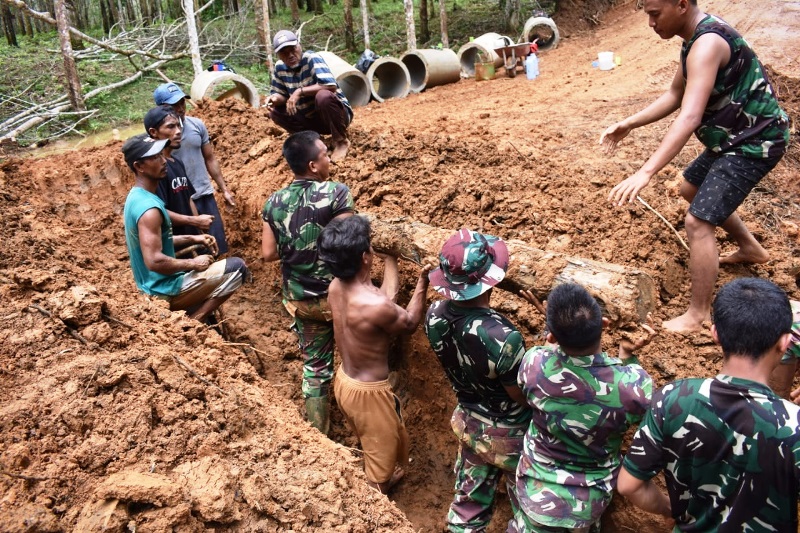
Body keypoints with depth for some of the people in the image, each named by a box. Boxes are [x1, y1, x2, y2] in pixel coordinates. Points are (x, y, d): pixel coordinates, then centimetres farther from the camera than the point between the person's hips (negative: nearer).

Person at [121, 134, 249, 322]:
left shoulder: (136, 197, 6)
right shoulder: (148, 208, -26)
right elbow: (154, 261, -31)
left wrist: (192, 239, 11)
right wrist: (194, 263, -18)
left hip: (153, 285, 10)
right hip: (165, 290, -10)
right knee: (237, 267, -10)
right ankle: (192, 322, -5)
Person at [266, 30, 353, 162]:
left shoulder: (312, 58, -20)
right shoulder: (280, 67, -3)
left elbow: (331, 85, -34)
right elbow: (281, 94, 8)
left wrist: (300, 91, -32)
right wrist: (276, 98, -17)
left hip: (340, 114, -6)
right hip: (312, 119, 6)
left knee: (323, 96, -37)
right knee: (275, 112, -8)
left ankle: (341, 142, -15)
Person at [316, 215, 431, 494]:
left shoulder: (336, 287, -10)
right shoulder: (375, 305, -34)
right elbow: (410, 323, -12)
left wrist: (390, 257, 14)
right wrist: (423, 281, -10)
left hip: (344, 381, 8)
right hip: (368, 392, -8)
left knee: (369, 440, 34)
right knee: (381, 452, 18)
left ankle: (386, 477, 59)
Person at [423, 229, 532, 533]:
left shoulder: (435, 316, -17)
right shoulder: (502, 336, -38)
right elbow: (523, 395, -22)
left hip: (468, 422, 6)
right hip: (508, 434, -5)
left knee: (469, 500, 26)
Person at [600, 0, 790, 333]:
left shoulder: (707, 43, -28)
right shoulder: (697, 37, 4)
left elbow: (690, 118, -39)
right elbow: (675, 96, 14)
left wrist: (645, 172, -46)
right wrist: (629, 124, 4)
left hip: (755, 142, -11)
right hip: (734, 135, 11)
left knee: (698, 221, -15)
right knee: (692, 190, 28)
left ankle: (696, 316, -4)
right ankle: (750, 248, 45)